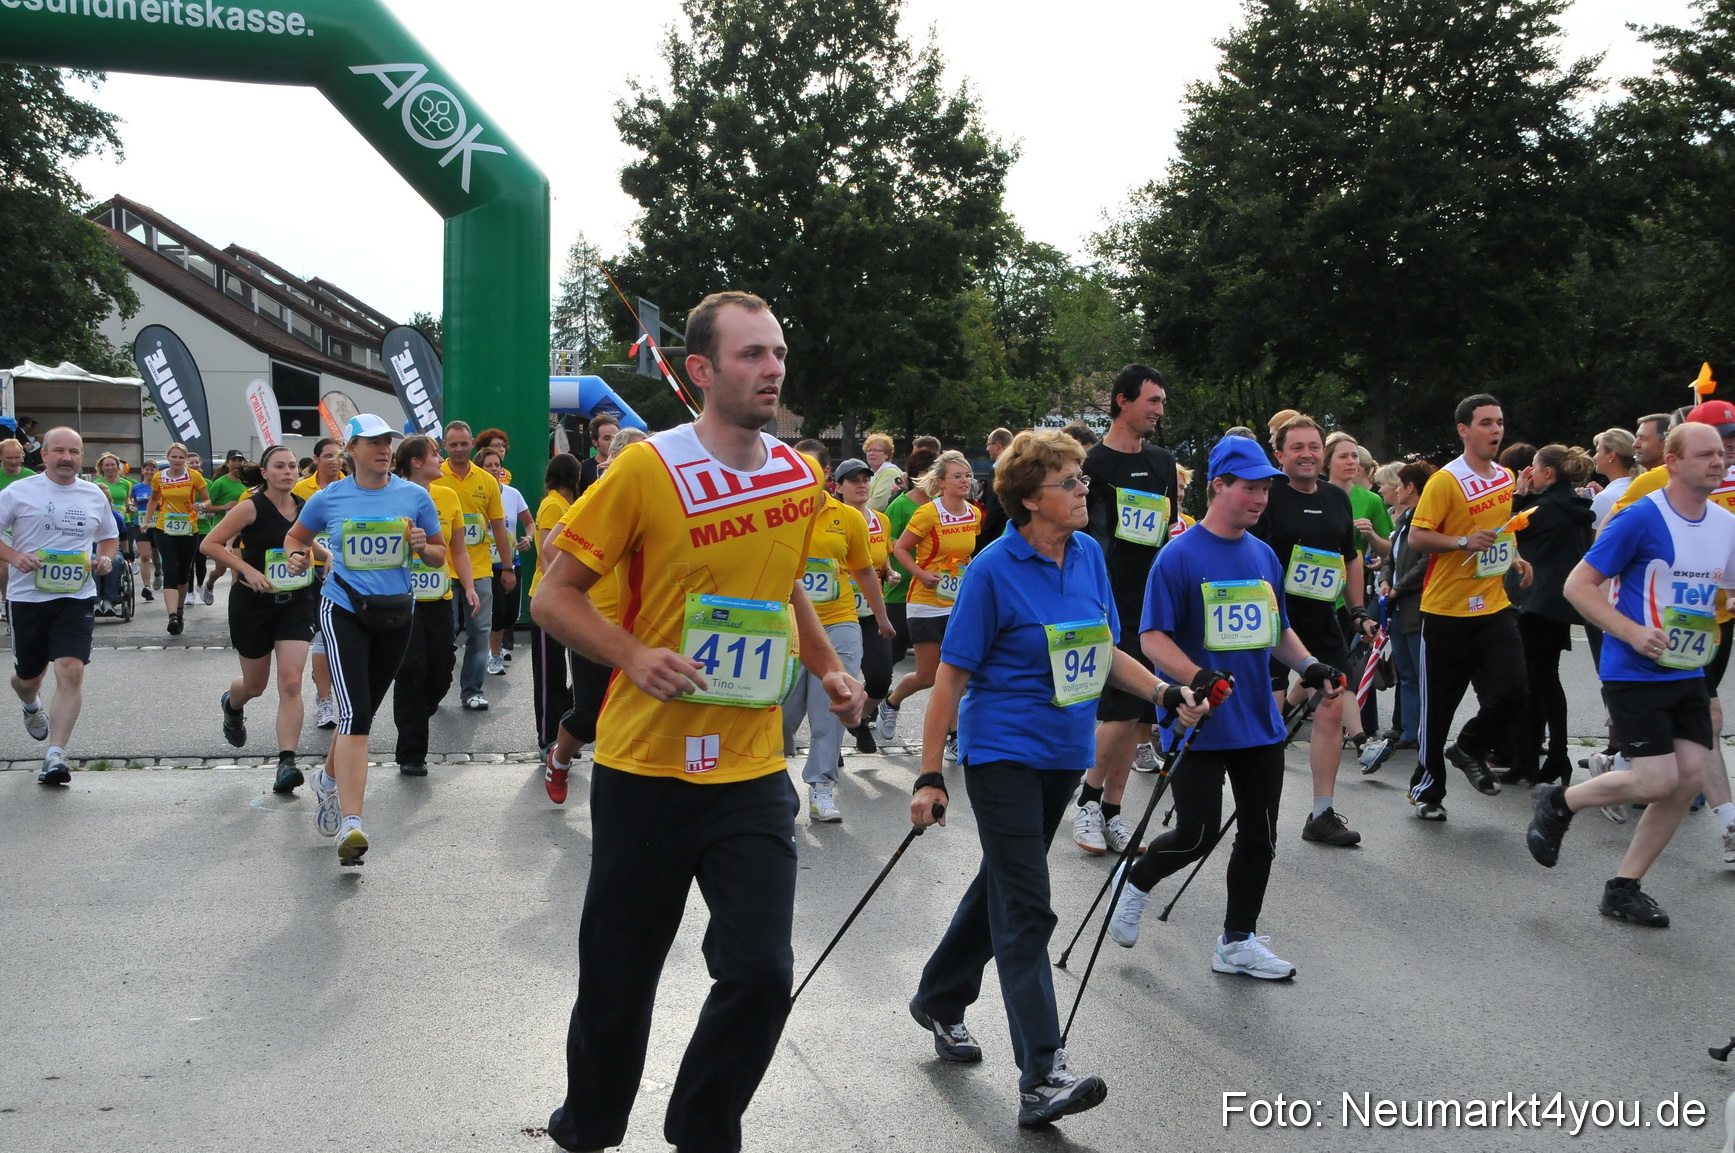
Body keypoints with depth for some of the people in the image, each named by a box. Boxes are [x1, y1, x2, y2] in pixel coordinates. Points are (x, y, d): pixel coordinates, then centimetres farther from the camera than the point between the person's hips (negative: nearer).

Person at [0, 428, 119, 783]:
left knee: (71, 671, -16)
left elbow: (109, 536, 22)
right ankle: (31, 706, 53)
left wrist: (105, 558, 2)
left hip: (77, 597, 1)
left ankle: (55, 756, -14)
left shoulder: (95, 496, 8)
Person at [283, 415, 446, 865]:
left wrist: (422, 547, -12)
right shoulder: (329, 498, 0)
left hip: (395, 613, 3)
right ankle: (350, 823, -23)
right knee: (355, 714, -19)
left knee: (363, 712, 18)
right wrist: (296, 554, -5)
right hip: (344, 609, -3)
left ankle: (329, 778, 46)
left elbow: (440, 556, 10)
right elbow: (295, 536, 17)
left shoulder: (414, 496, 2)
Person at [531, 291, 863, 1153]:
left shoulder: (803, 478, 4)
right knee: (618, 979, 10)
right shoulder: (646, 469, -11)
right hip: (645, 765, -3)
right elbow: (554, 596, -6)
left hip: (753, 770, 3)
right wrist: (636, 657, -21)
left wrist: (828, 668, 7)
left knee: (760, 971, -6)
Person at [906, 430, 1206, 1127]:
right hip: (1002, 751, -7)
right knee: (1025, 911, -9)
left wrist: (1165, 693, 0)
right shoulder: (994, 569, -15)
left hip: (1064, 752, 7)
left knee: (1004, 885, 19)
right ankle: (1042, 1078, -10)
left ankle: (940, 1001, 40)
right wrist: (930, 776, -14)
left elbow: (1103, 651, 15)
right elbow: (952, 675, -13)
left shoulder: (1088, 555, 4)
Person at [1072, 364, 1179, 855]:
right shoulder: (1093, 463, -6)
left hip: (1152, 602, 6)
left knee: (1137, 710, 6)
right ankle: (1087, 803, 5)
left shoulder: (1162, 461, 15)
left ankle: (1111, 814, 14)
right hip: (1111, 604, -6)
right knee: (1125, 706, -13)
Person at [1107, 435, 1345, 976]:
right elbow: (1152, 637, -15)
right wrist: (1201, 680, -28)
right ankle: (1136, 881, 25)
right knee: (1197, 834, -5)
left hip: (1260, 722, 7)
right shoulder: (1179, 556, -11)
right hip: (1199, 724, -6)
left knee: (1260, 835, 9)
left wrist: (1309, 665, 4)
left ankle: (1238, 941, 23)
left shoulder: (1264, 556, 10)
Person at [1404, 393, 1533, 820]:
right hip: (1447, 609, -5)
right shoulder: (1446, 481, -11)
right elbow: (1417, 537, -13)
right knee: (1439, 705, 4)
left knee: (1512, 692, -7)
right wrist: (1464, 542, -25)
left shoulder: (1507, 478, 11)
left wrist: (1514, 557, 13)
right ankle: (1427, 788, 20)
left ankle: (1470, 749, 23)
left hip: (1494, 605, 5)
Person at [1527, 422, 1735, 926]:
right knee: (1658, 781, -12)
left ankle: (1624, 887, 12)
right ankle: (1557, 802, 15)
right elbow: (1578, 585, -13)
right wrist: (1633, 633, -23)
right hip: (1636, 673, -7)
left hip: (1689, 673, 7)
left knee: (1691, 775, -1)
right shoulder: (1642, 518, -14)